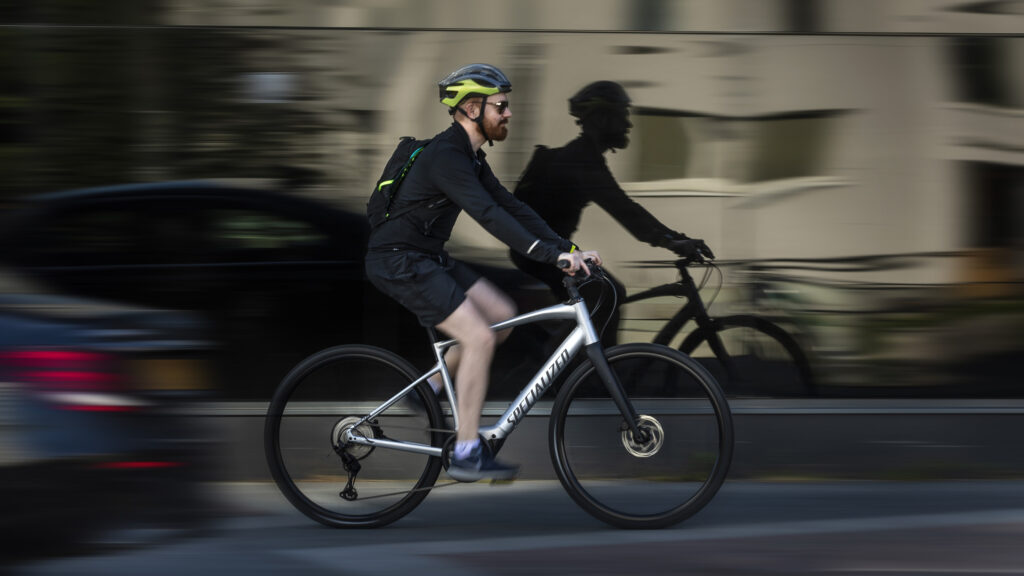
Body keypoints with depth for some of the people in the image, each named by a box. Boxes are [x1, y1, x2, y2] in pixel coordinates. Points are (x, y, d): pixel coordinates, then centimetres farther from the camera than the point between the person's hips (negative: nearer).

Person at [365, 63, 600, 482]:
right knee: (479, 336, -16)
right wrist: (551, 254, -38)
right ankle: (466, 454, -11)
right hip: (398, 261, -10)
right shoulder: (446, 156, -21)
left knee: (501, 314, 7)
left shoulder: (469, 157, 11)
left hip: (425, 258, 10)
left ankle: (430, 389, 17)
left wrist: (567, 249, 0)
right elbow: (488, 215, -32)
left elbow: (509, 207, 10)